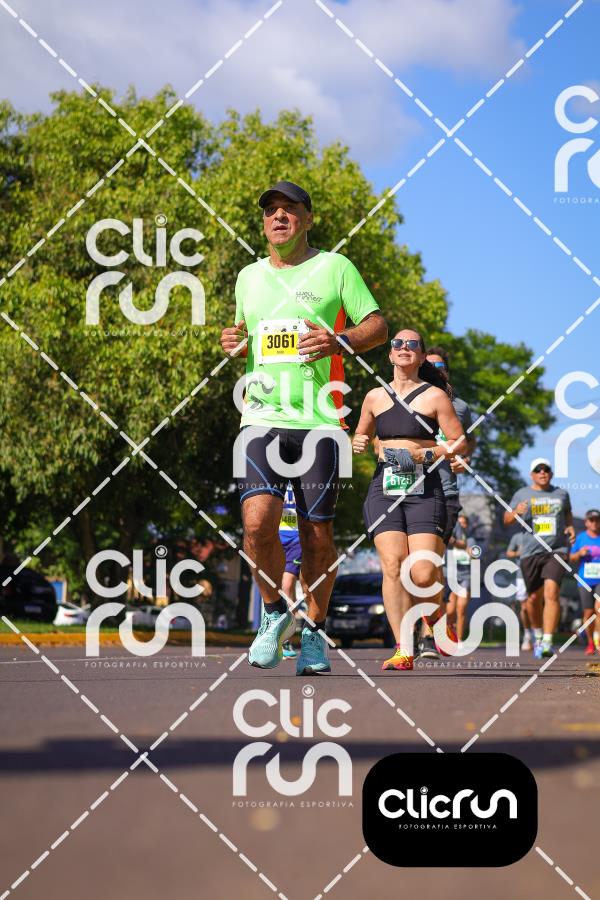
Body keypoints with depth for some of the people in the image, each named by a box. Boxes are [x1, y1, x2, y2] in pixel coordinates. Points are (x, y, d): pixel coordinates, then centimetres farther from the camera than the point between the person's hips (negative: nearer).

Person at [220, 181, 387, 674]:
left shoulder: (334, 267, 5)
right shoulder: (249, 277, 16)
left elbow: (378, 326, 4)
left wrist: (339, 341, -15)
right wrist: (234, 345, 5)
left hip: (319, 421, -2)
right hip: (262, 418, 2)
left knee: (317, 534, 0)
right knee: (258, 522, -16)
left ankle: (315, 631, 18)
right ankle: (275, 614, 6)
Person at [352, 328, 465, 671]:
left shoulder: (435, 396, 5)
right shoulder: (375, 397, 15)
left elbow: (459, 442, 4)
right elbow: (362, 436, 29)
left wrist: (425, 454, -10)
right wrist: (359, 444, 6)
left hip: (424, 488, -3)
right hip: (384, 487, 3)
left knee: (424, 573, -13)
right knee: (392, 566, -14)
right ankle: (404, 649, -13)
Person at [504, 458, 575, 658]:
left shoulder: (561, 493, 11)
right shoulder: (522, 494, 7)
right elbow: (506, 519, 10)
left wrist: (570, 527, 9)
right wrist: (516, 512, -12)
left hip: (557, 550, -1)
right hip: (531, 552, 1)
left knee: (551, 592, -20)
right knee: (535, 598, 8)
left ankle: (547, 642, -24)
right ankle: (538, 636, 34)